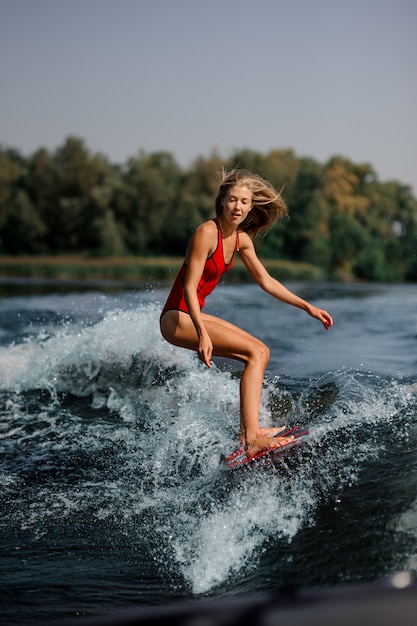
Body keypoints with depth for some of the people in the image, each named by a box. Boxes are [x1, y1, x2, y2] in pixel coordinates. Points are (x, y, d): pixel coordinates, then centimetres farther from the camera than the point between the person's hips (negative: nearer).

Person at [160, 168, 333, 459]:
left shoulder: (242, 239, 7)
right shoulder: (207, 232, -18)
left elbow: (266, 281, 16)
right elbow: (189, 288, -23)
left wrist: (308, 307, 15)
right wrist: (202, 333, -33)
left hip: (195, 315, 9)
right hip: (177, 318, -9)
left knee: (260, 352, 10)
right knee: (255, 352, -17)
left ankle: (248, 433, 7)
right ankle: (252, 438, -22)